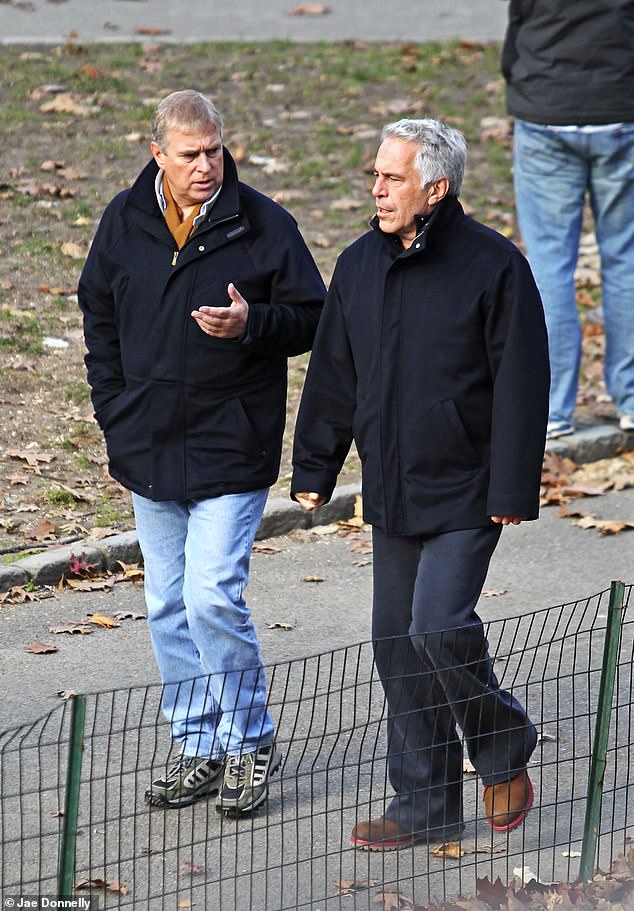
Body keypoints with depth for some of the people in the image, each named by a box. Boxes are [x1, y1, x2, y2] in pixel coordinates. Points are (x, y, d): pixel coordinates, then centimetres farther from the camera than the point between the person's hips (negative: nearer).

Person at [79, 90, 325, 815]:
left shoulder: (263, 225, -7)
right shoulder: (123, 223, 4)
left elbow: (312, 319, -2)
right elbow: (100, 323, 16)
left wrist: (253, 324, -22)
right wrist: (116, 419, 10)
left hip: (232, 450, -5)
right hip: (150, 449, 5)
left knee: (213, 596, -13)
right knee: (168, 605, 9)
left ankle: (250, 743, 4)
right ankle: (197, 746, 20)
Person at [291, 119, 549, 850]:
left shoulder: (493, 266, -11)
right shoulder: (360, 266, 6)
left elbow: (520, 385, -11)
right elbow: (333, 374, 15)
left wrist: (513, 489, -13)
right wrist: (313, 469, 14)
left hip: (465, 493, -6)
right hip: (391, 494, 6)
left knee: (439, 625, -17)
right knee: (397, 644, 7)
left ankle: (504, 751, 9)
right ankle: (425, 803, 17)